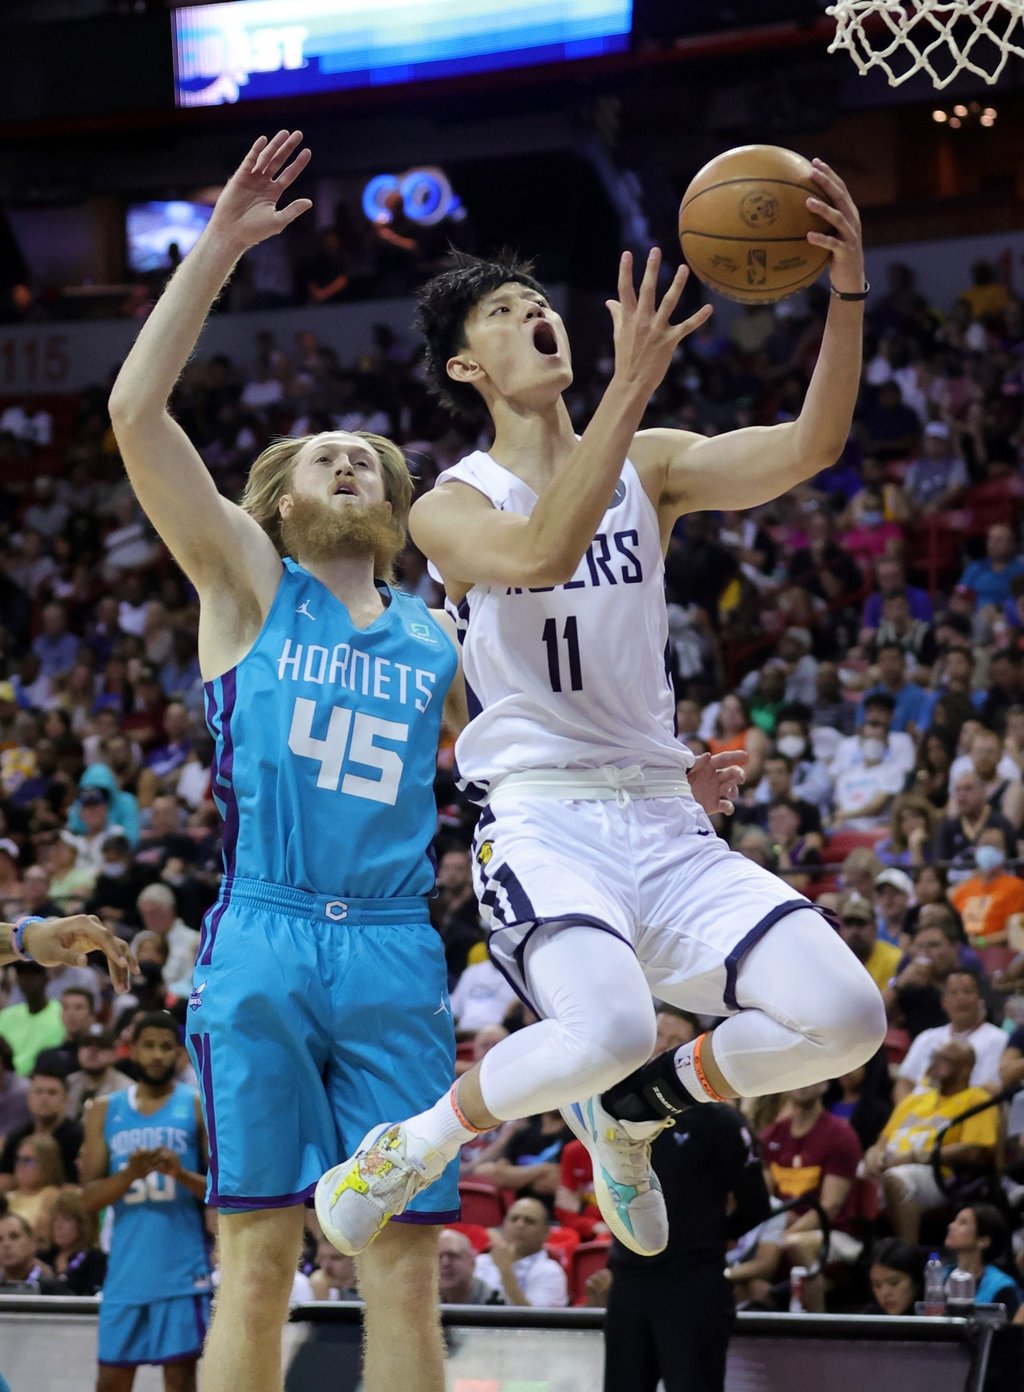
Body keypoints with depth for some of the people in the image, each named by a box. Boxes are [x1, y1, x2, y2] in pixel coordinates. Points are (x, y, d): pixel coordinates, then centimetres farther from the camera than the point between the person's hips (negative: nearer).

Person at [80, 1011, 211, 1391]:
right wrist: (129, 1175, -14)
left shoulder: (198, 1106, 3)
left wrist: (182, 1174, -19)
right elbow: (89, 1198, 5)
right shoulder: (105, 1110, 10)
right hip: (126, 1270, 3)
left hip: (182, 1270, -3)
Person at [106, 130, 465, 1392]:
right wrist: (221, 242, -6)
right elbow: (135, 411, -2)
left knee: (406, 1267, -1)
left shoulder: (438, 639, 19)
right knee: (259, 1257, -6)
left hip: (396, 957, 3)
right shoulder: (249, 586, 8)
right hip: (262, 945, -3)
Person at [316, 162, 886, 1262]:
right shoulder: (451, 507, 1)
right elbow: (540, 552, -23)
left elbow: (808, 447, -5)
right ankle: (415, 1144, -5)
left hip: (665, 820, 5)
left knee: (844, 1020, -15)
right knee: (608, 1028, -34)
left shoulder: (652, 467, 12)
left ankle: (638, 1107, 14)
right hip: (543, 818, -5)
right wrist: (632, 384, -28)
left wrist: (848, 294, -21)